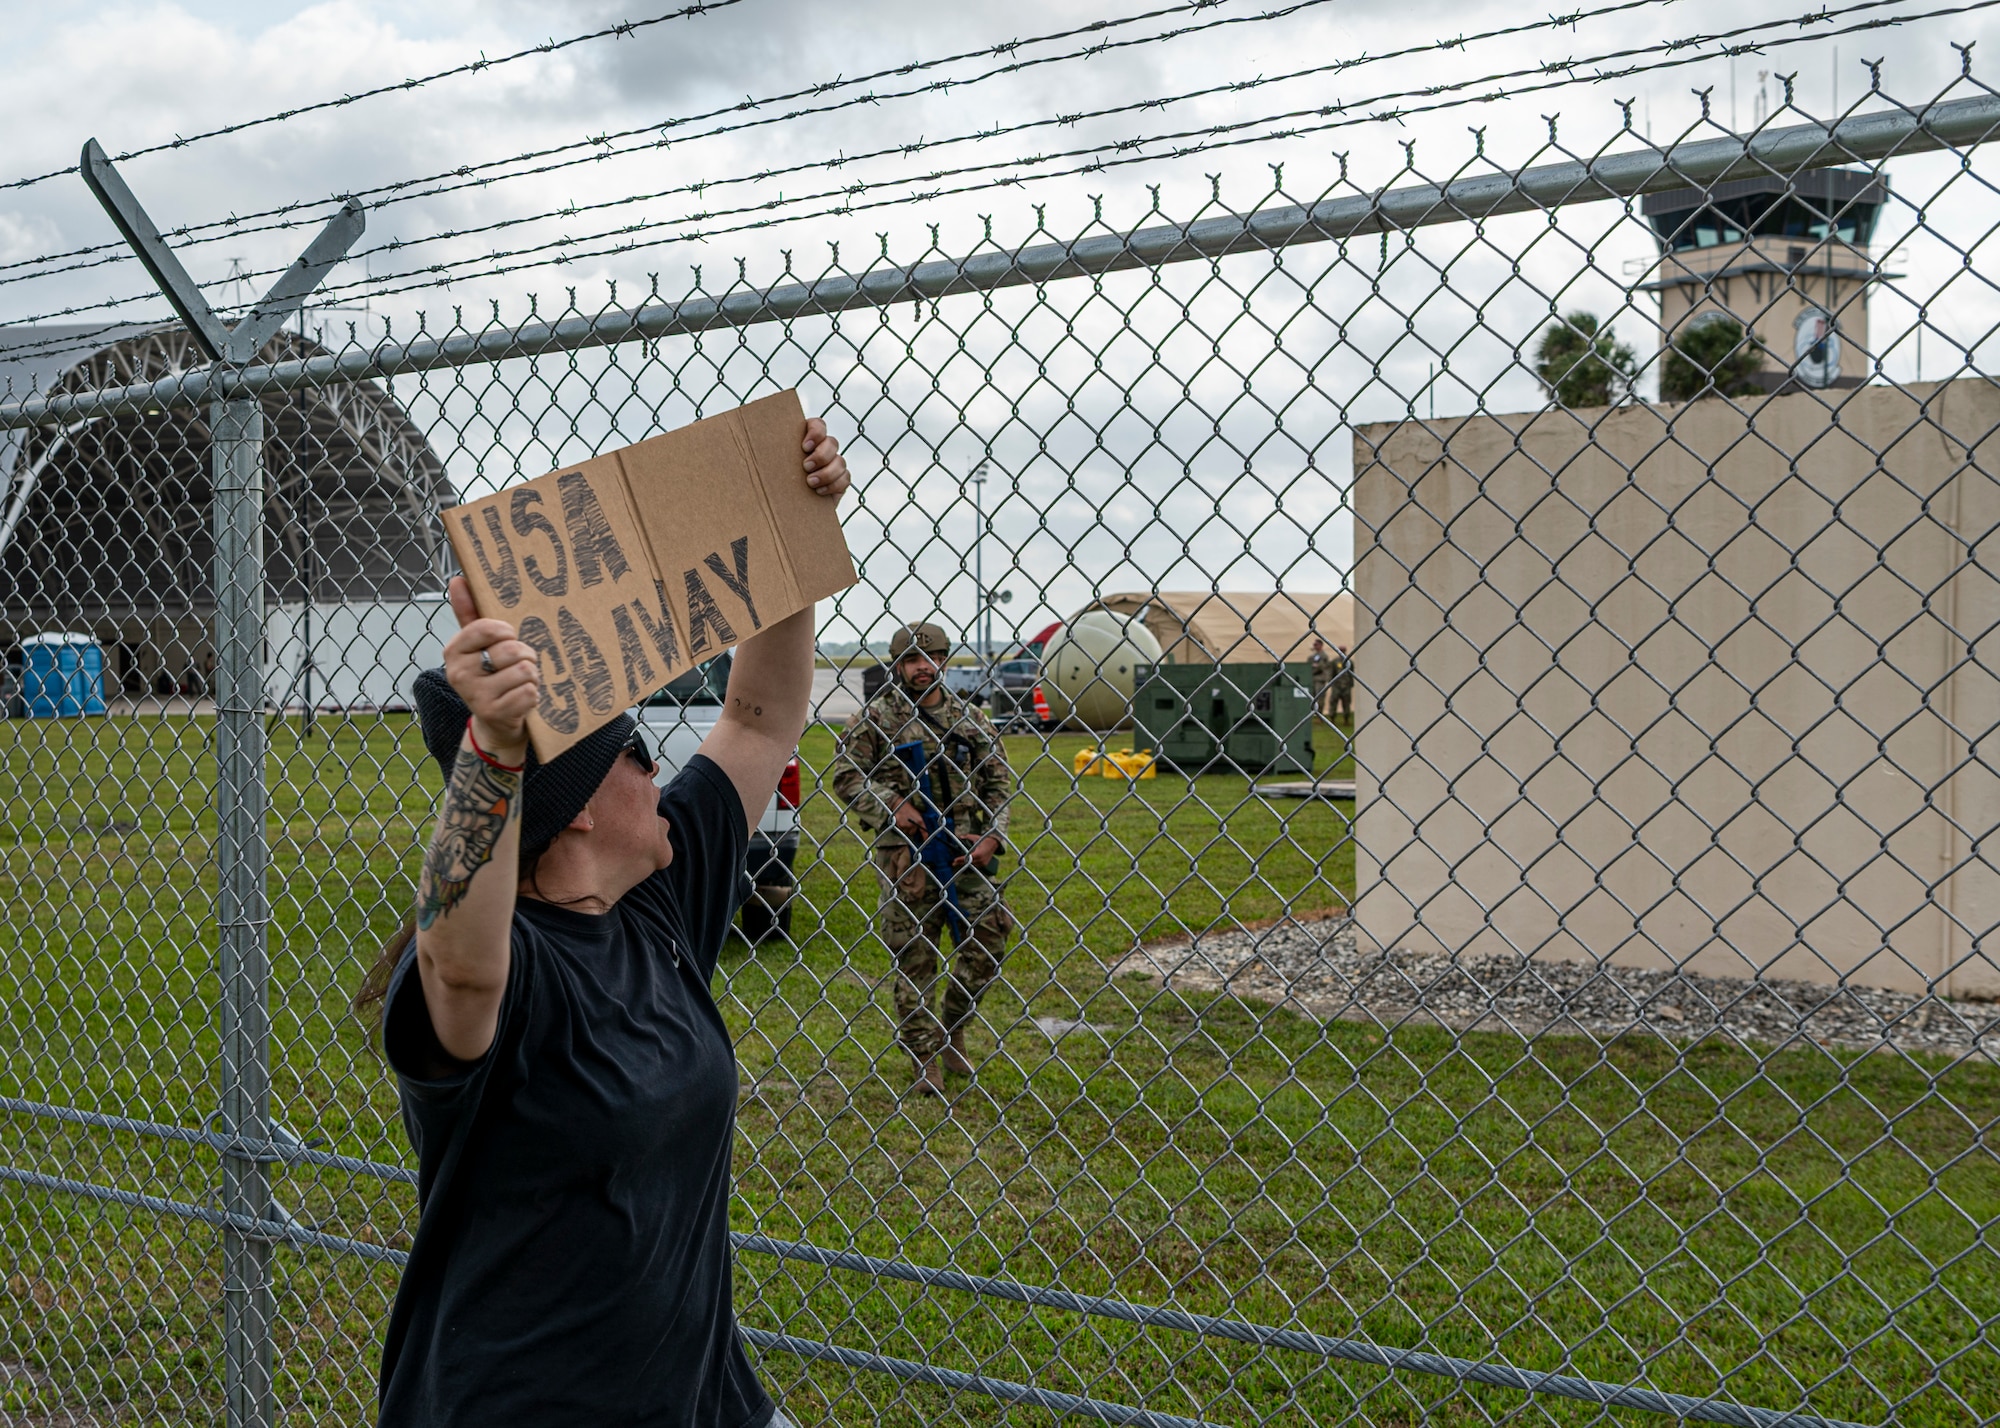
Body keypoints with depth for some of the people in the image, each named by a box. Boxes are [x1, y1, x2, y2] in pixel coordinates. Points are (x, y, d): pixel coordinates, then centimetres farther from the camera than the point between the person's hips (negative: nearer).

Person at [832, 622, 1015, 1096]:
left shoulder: (970, 718, 10)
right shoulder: (875, 717, 1)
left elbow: (1000, 779, 12)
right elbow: (845, 775, -1)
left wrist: (993, 836, -1)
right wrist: (890, 807, -15)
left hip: (967, 848, 3)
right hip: (906, 852, -3)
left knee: (989, 938, -1)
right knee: (912, 957, 1)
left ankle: (952, 1029, 22)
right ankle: (925, 1058, 12)